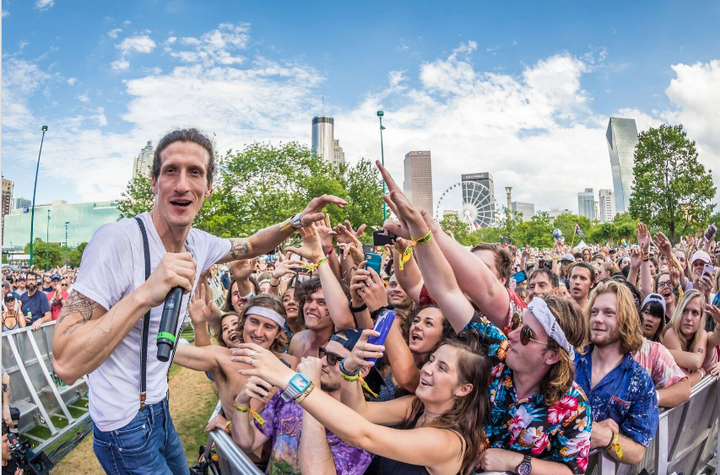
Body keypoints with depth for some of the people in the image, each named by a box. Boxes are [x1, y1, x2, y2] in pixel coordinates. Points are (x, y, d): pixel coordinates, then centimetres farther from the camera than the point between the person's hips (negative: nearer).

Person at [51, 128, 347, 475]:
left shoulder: (199, 244, -7)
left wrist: (298, 221, -4)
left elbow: (252, 245, 12)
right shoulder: (118, 240, -28)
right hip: (125, 425, -7)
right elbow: (65, 364, -30)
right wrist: (145, 294, -42)